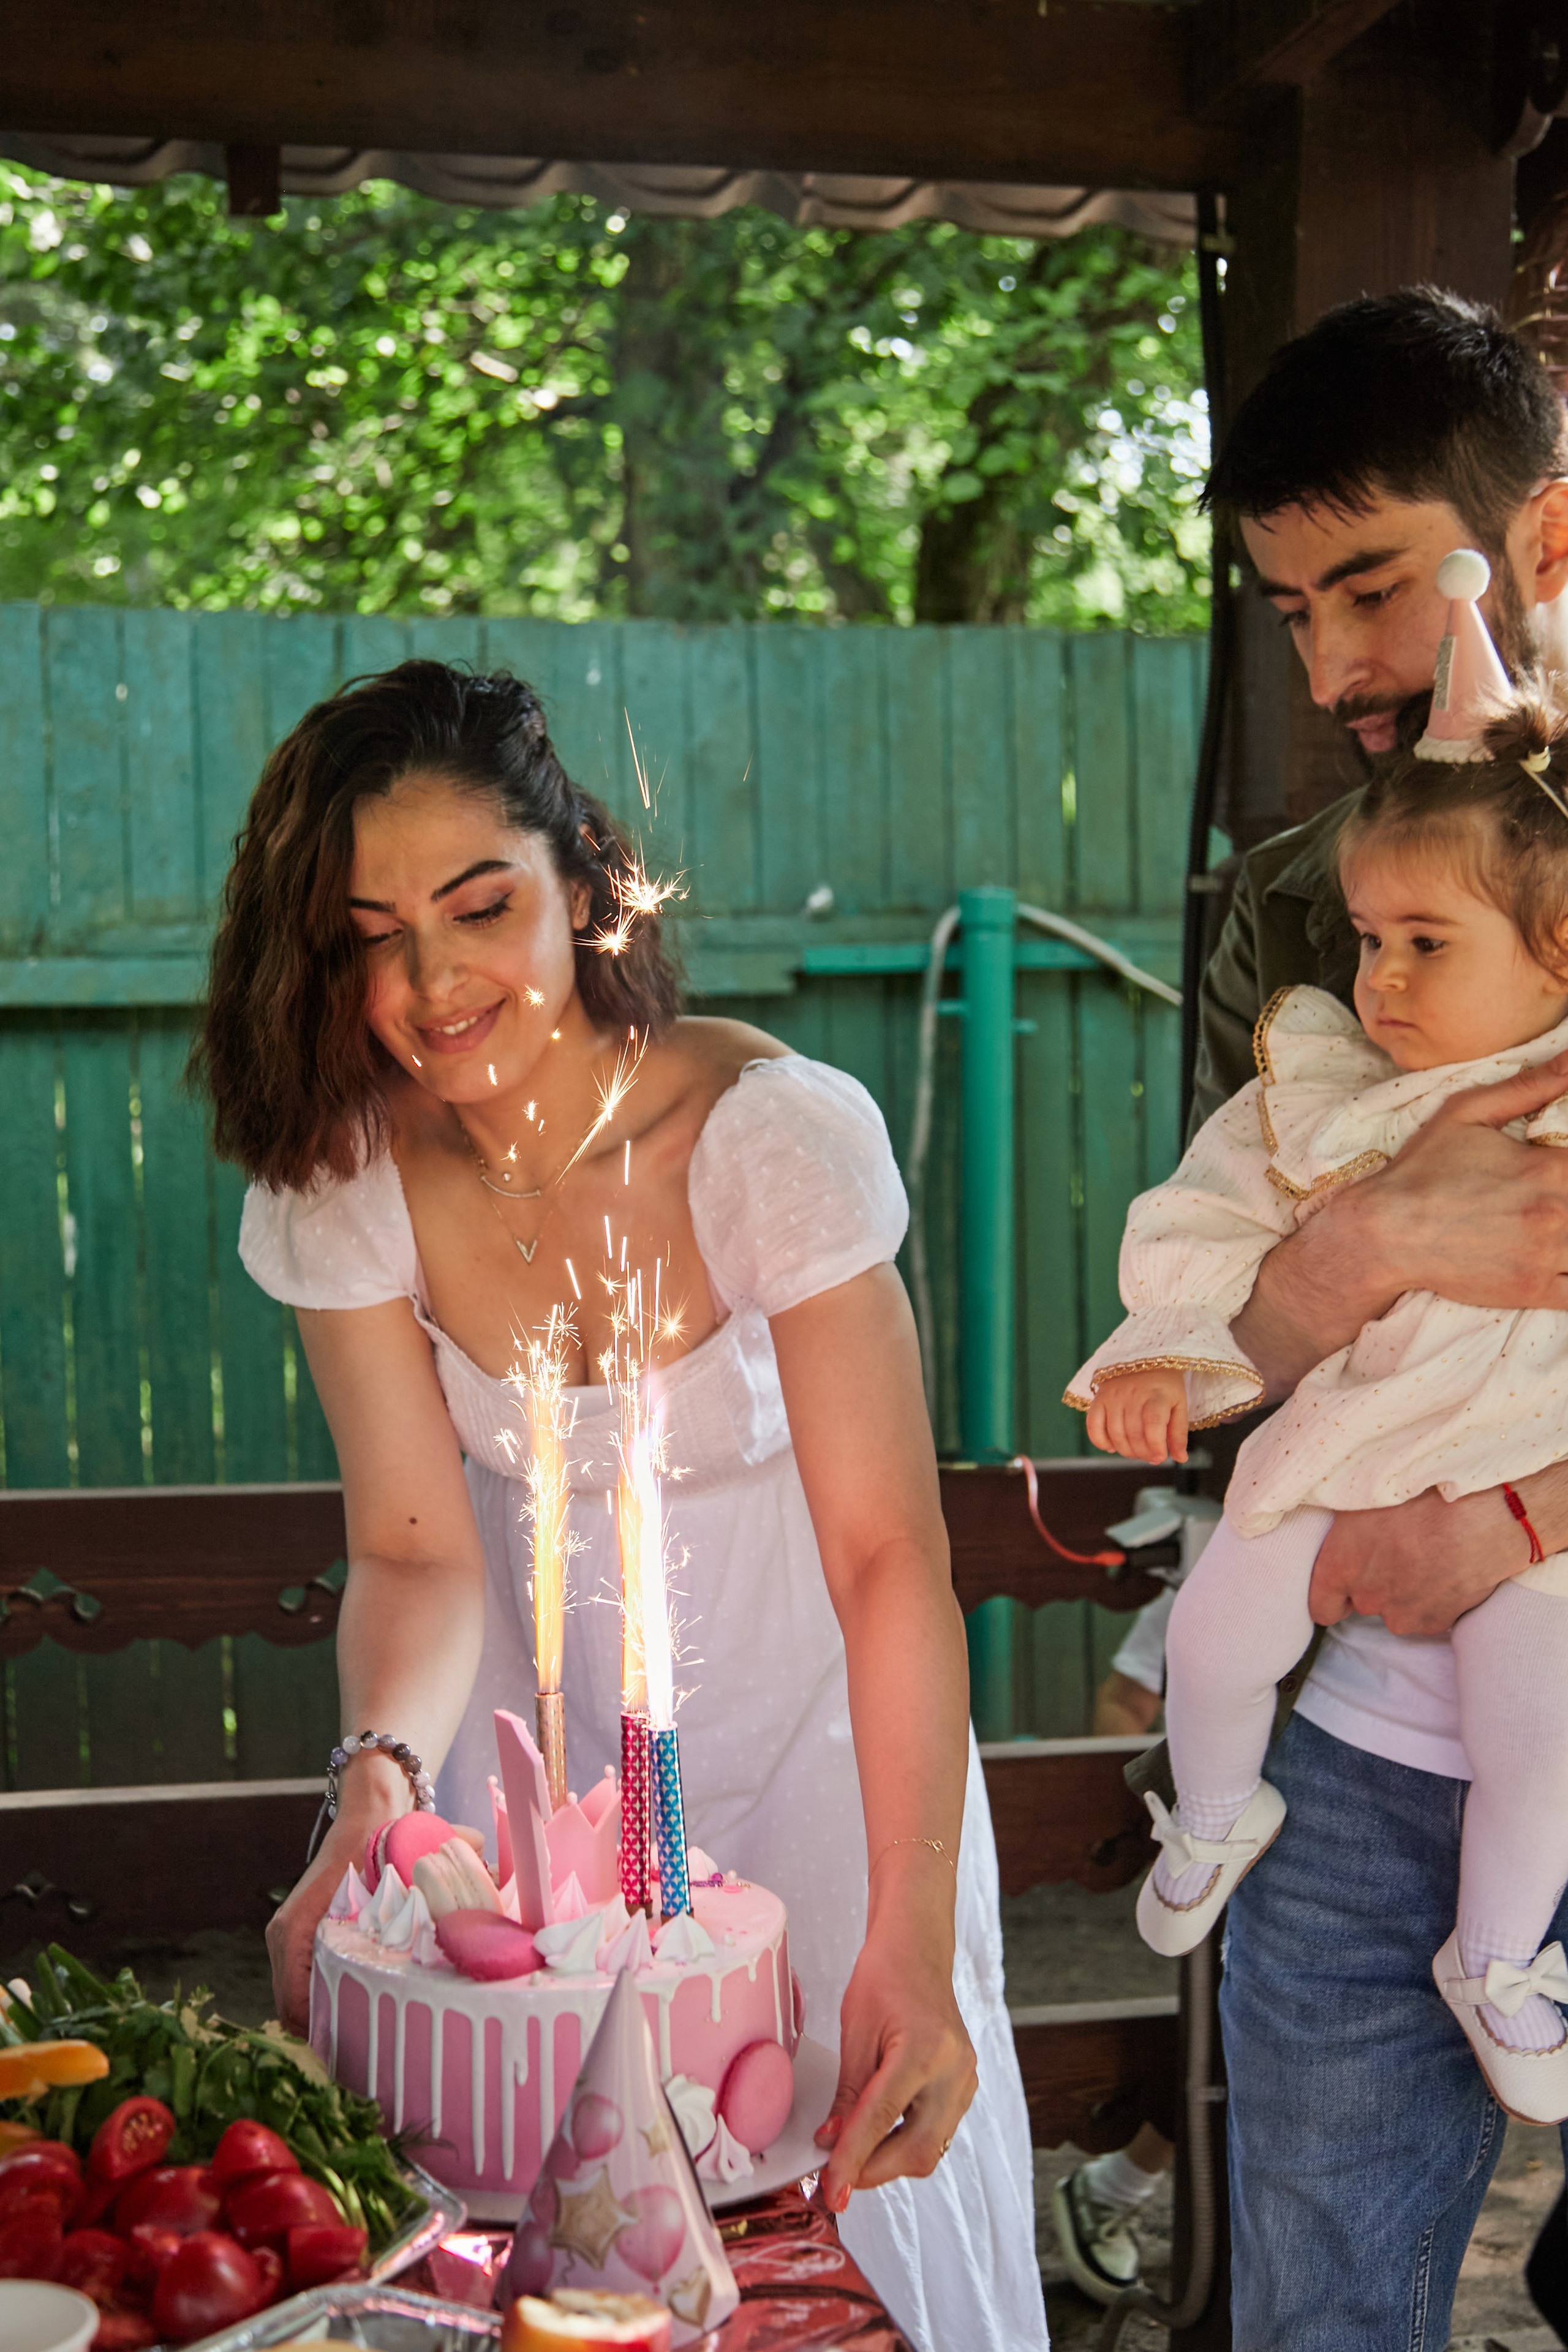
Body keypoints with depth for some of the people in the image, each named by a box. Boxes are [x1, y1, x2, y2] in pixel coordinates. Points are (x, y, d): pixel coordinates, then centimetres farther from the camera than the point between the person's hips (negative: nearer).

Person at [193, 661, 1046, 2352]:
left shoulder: (777, 1133, -26)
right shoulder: (337, 1181, -15)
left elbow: (890, 1553, -26)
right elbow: (418, 1545, -14)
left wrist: (913, 1940, -33)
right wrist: (380, 1777, -35)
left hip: (811, 1736, -2)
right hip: (548, 1732, 3)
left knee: (867, 2178, 4)